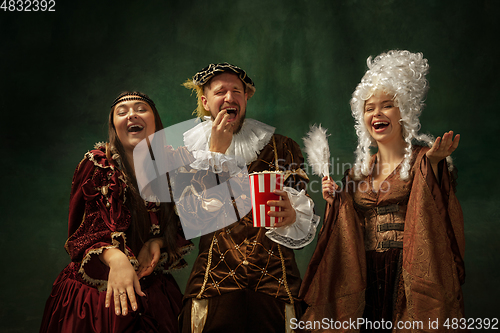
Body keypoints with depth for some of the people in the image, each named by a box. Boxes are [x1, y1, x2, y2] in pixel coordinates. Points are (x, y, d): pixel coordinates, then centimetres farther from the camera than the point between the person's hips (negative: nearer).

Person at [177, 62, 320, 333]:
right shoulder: (189, 153, 9)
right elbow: (193, 212, -5)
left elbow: (303, 211, -1)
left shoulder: (280, 147, 7)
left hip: (274, 282, 0)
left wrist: (290, 215, -25)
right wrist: (216, 152, -7)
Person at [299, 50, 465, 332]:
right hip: (367, 275, 4)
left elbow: (440, 215, -19)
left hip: (409, 273, -4)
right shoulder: (359, 170, 11)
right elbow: (351, 234, 13)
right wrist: (336, 202, -2)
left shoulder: (423, 161, -3)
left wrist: (432, 165, -28)